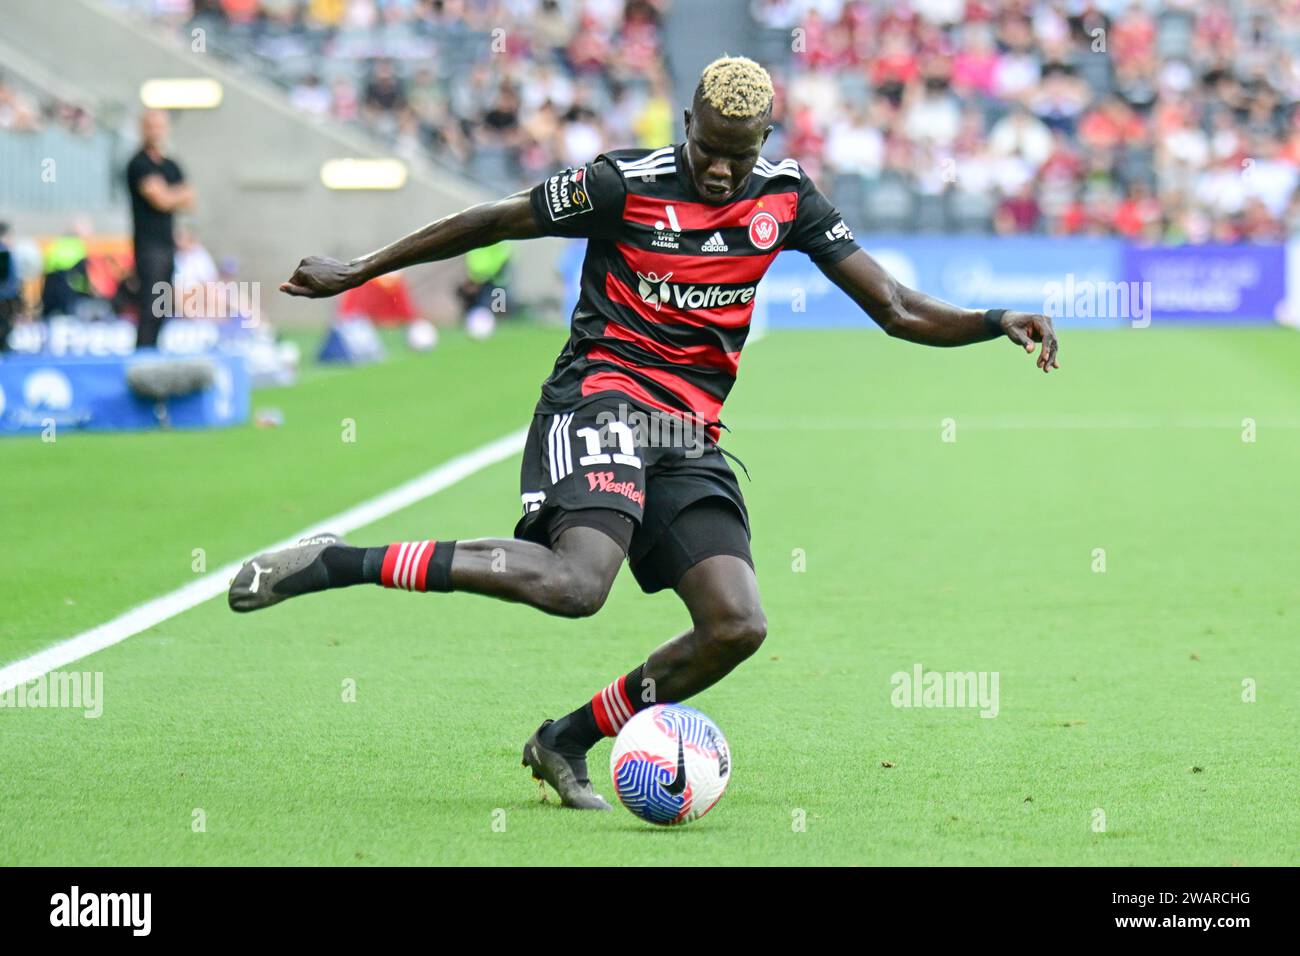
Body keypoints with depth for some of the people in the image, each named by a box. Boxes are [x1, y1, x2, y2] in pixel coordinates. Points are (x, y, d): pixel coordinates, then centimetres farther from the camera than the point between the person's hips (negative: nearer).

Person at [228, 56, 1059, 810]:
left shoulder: (786, 199, 7)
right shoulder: (625, 184, -6)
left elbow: (896, 310, 8)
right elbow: (497, 223, 4)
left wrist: (999, 322, -8)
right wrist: (356, 272, 8)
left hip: (689, 438, 6)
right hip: (600, 400, -6)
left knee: (738, 626, -11)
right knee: (577, 582, -31)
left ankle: (570, 741, 7)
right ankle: (339, 564, -23)